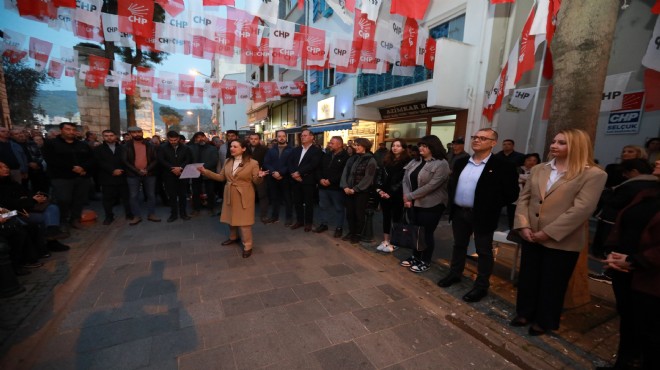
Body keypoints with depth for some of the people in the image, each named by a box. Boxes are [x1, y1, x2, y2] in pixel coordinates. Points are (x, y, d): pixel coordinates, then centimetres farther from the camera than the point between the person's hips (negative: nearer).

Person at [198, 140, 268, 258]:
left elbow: (255, 181, -11)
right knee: (231, 217, 20)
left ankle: (247, 246, 13)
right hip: (230, 195, 6)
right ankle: (233, 237, 44)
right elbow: (221, 177, 8)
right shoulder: (227, 162, 5)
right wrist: (206, 172, 1)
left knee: (244, 220, -1)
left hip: (244, 196, -6)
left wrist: (260, 176, -34)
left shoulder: (252, 163, -12)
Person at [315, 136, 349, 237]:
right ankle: (323, 224, 30)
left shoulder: (345, 156, -9)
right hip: (323, 186, 6)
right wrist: (321, 179, -7)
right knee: (323, 206, 15)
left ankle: (339, 227, 17)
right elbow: (319, 168, 11)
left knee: (338, 208, 6)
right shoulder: (326, 155, 12)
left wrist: (330, 181, -19)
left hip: (336, 187, -6)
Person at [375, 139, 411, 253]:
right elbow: (381, 176, 11)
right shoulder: (386, 160, 12)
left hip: (397, 195, -5)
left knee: (396, 218, 5)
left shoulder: (406, 162, -7)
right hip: (384, 194, 6)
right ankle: (385, 241, 22)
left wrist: (391, 193, -15)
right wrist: (379, 189, -3)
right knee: (386, 217, 11)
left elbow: (403, 181, -13)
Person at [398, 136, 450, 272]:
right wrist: (407, 197, -11)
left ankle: (425, 262, 24)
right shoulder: (415, 162, 10)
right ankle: (415, 257, 34)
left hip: (431, 205, -6)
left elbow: (431, 186, -21)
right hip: (413, 204, 6)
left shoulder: (441, 164, -13)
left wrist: (410, 196, -16)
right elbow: (406, 180, 4)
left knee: (426, 233, 5)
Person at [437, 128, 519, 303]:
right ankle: (455, 274, 35)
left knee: (484, 251, 9)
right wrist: (451, 204, 6)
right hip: (459, 212, 5)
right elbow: (452, 184, 16)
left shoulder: (502, 166, -9)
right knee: (459, 245, 18)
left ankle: (481, 285, 23)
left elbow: (511, 193, -9)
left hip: (482, 215, -5)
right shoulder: (461, 163, 7)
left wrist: (492, 208, -10)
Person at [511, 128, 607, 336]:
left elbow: (581, 209, -16)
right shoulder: (538, 170, 7)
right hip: (531, 237, 5)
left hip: (562, 241, -4)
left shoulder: (593, 175, -8)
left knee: (552, 284, 12)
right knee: (527, 277, 16)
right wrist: (523, 225, -9)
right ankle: (525, 313, 36)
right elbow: (524, 198, 5)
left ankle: (544, 321, 33)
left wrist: (548, 233, -19)